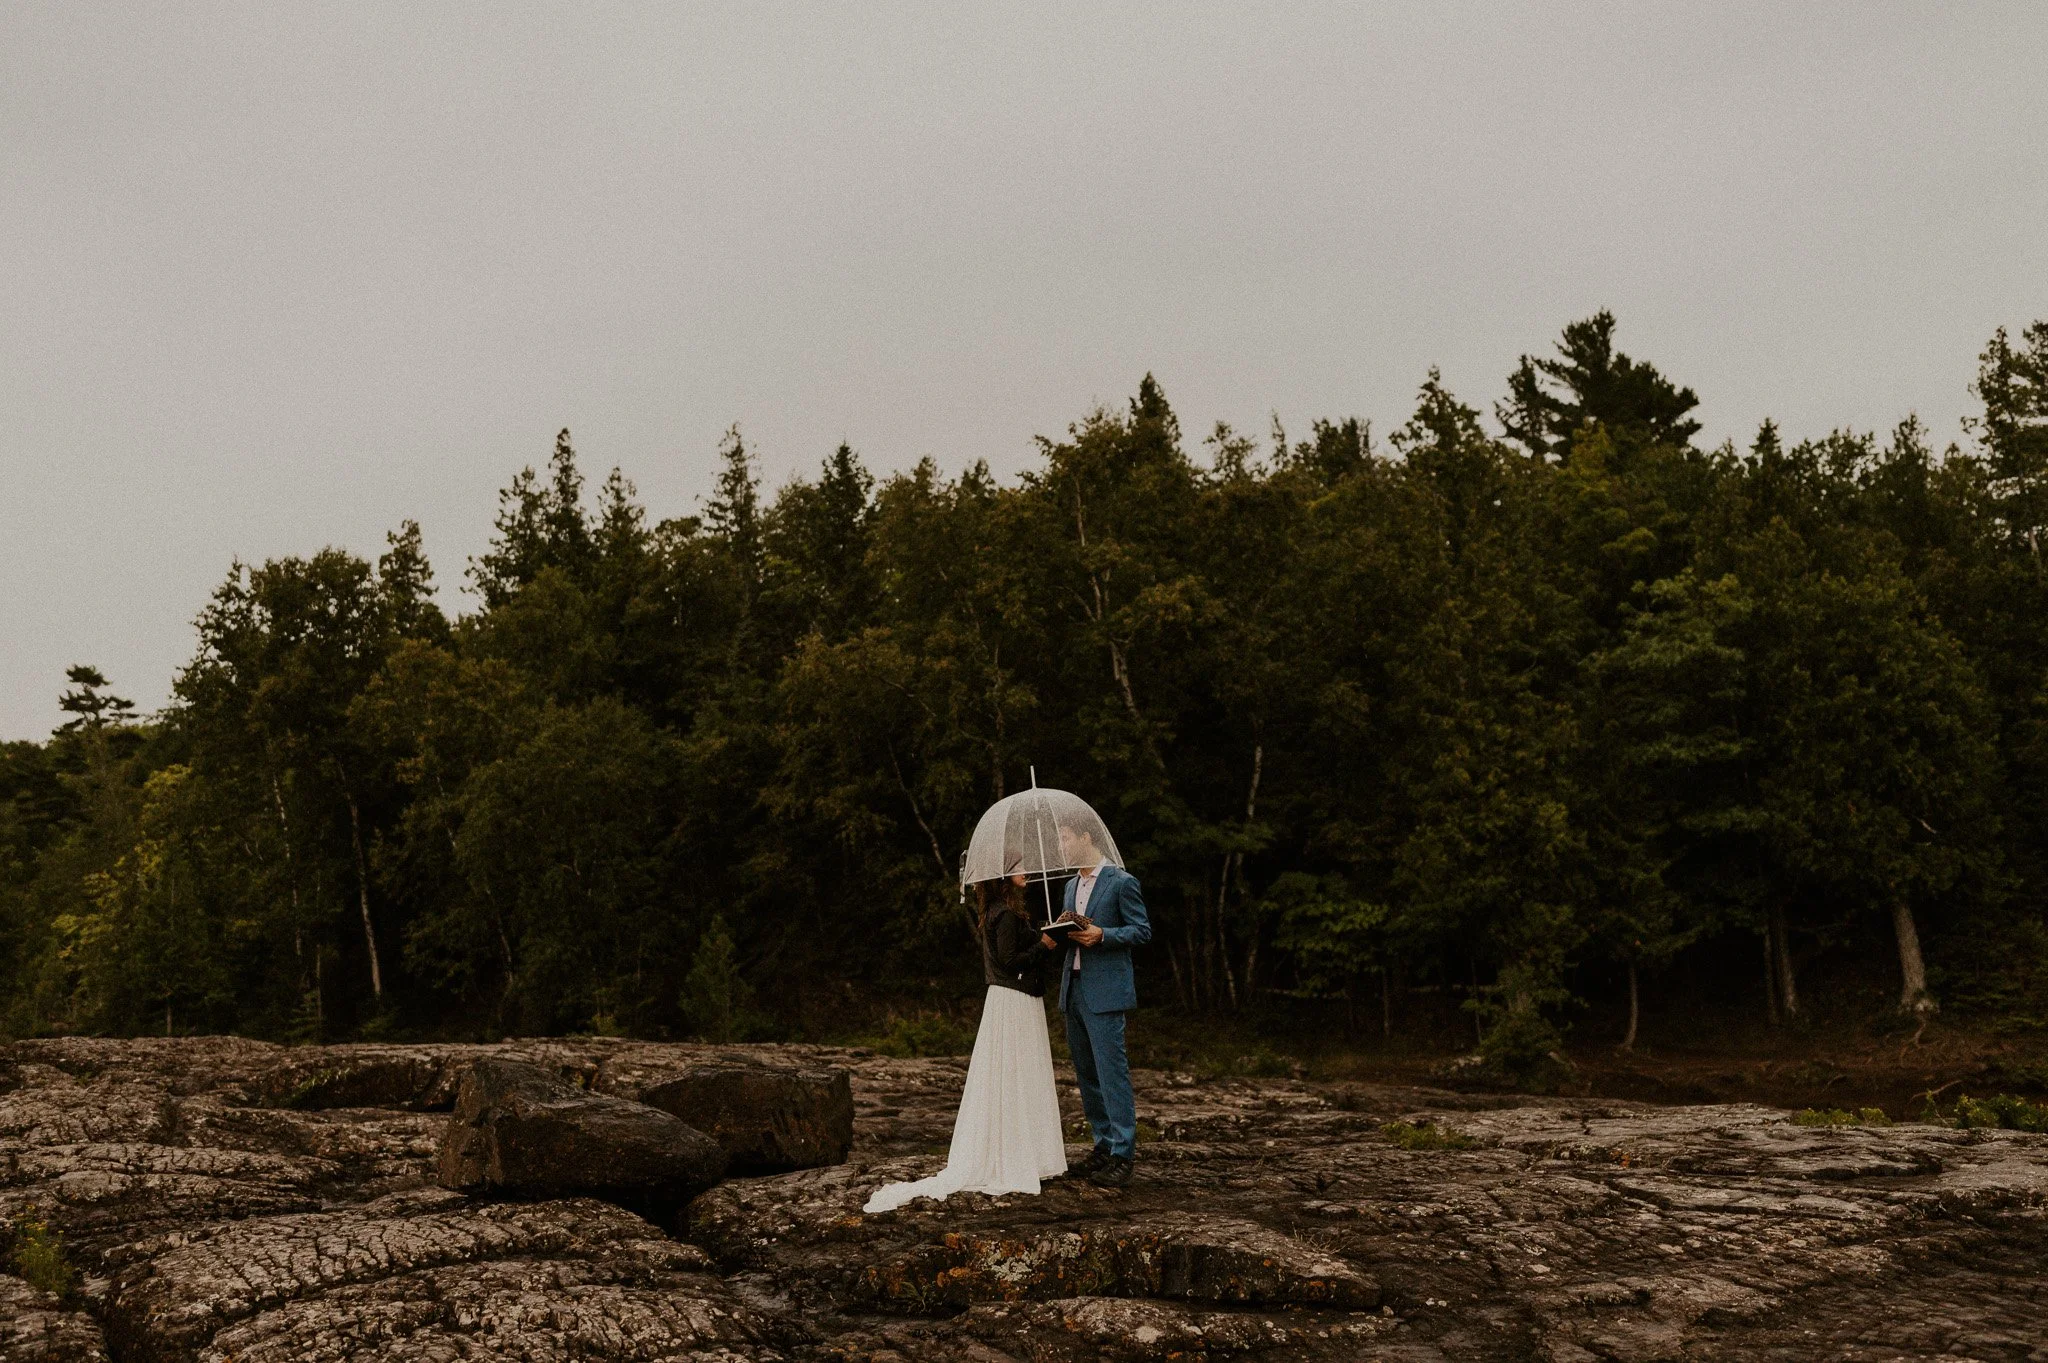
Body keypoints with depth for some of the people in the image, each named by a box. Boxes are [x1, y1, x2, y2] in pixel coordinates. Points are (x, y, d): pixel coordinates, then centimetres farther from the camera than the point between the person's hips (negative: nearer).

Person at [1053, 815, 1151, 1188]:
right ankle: (1104, 1144, 20)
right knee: (1086, 1073, 11)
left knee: (1112, 1072, -8)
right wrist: (1057, 937, 2)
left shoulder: (1121, 882, -7)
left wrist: (1102, 935, -20)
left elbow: (1142, 931, -7)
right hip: (1073, 990, 8)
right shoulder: (1071, 886, 17)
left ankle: (1123, 1153, -4)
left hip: (1104, 992, -8)